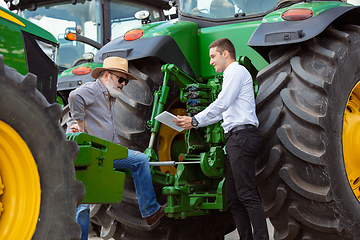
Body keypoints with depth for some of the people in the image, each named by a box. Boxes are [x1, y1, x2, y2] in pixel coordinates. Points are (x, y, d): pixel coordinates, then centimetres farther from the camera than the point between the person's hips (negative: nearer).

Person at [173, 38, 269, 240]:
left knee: (247, 195, -15)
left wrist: (195, 120, -6)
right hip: (235, 139, 10)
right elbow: (221, 112, 28)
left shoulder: (237, 71, -2)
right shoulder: (231, 75, 28)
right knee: (234, 198, 7)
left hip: (243, 135, -10)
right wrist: (193, 123, 20)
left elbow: (221, 104, -12)